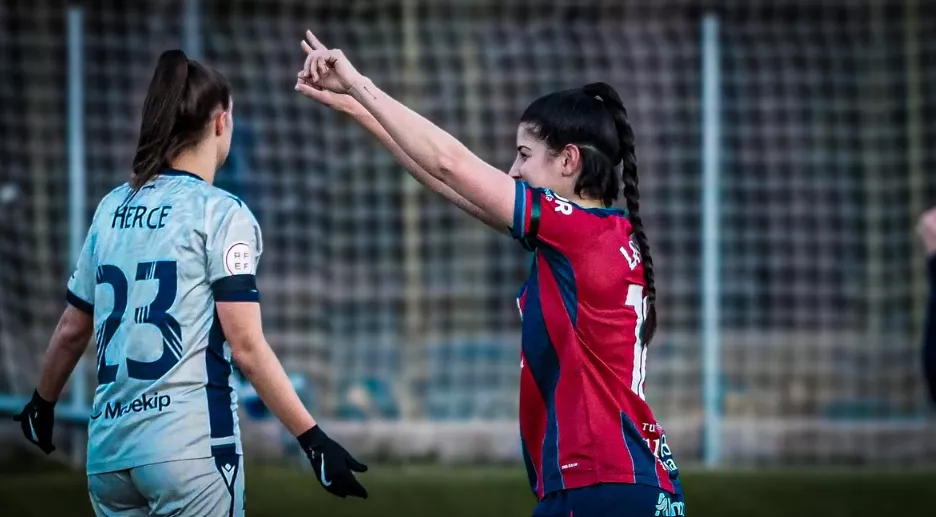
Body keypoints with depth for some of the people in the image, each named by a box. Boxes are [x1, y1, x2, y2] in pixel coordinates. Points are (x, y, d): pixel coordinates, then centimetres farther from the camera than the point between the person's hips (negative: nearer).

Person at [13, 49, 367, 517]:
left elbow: (71, 330, 20)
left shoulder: (113, 209, 13)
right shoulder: (220, 212, -4)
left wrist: (43, 403, 37)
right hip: (187, 445, -6)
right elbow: (246, 346, -11)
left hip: (108, 449, 6)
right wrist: (313, 439, -10)